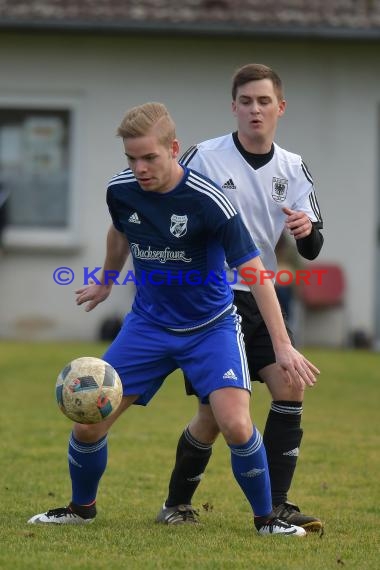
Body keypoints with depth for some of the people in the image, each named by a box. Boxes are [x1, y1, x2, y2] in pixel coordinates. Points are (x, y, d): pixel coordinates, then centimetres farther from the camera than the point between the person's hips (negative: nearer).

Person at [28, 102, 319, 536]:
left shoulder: (208, 202, -24)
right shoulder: (120, 190, -10)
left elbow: (253, 271, -21)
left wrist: (283, 346, -25)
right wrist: (106, 283, 32)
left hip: (210, 328, -4)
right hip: (147, 324, 4)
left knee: (235, 424, -23)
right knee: (88, 422, -3)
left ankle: (266, 518, -1)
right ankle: (81, 508, 25)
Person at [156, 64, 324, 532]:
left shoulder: (292, 169, 4)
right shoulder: (204, 157, -9)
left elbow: (310, 250, 1)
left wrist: (307, 230, -22)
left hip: (260, 299, 4)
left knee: (291, 386, -13)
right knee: (215, 413, -7)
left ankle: (274, 505, -7)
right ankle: (177, 504, 15)